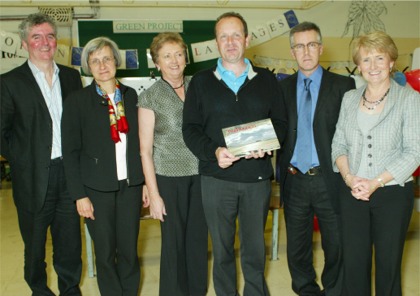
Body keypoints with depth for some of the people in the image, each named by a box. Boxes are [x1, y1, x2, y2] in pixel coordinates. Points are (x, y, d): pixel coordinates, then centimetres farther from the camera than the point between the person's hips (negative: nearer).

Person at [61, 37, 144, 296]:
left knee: (129, 249, 9)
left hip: (130, 184, 2)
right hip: (97, 187, -2)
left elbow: (140, 141, 8)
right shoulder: (77, 101, -3)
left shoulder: (131, 96, 5)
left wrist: (146, 181, 5)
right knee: (105, 252, 9)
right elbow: (70, 152, -3)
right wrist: (79, 195, -7)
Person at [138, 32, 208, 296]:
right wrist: (153, 194, -7)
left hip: (200, 174, 3)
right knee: (174, 241, 8)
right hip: (170, 177, -3)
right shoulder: (150, 97, -5)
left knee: (199, 236, 13)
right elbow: (146, 150, -5)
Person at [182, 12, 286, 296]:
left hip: (257, 177, 1)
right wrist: (214, 152, -16)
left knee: (255, 248, 10)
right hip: (217, 177, 0)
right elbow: (190, 129, 1)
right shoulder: (201, 82, 5)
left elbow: (279, 122, 8)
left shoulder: (266, 80, 8)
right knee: (222, 248, 12)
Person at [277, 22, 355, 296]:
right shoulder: (283, 87, 7)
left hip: (329, 179, -2)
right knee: (297, 247, 15)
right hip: (295, 179, 3)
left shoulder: (343, 85, -2)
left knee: (336, 246, 10)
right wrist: (284, 166, -2)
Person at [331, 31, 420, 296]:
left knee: (389, 261, 10)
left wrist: (376, 182, -17)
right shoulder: (349, 98, 6)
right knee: (354, 261, 9)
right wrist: (349, 177, -10)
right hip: (352, 192, 3)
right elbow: (339, 143, 7)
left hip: (393, 192, -3)